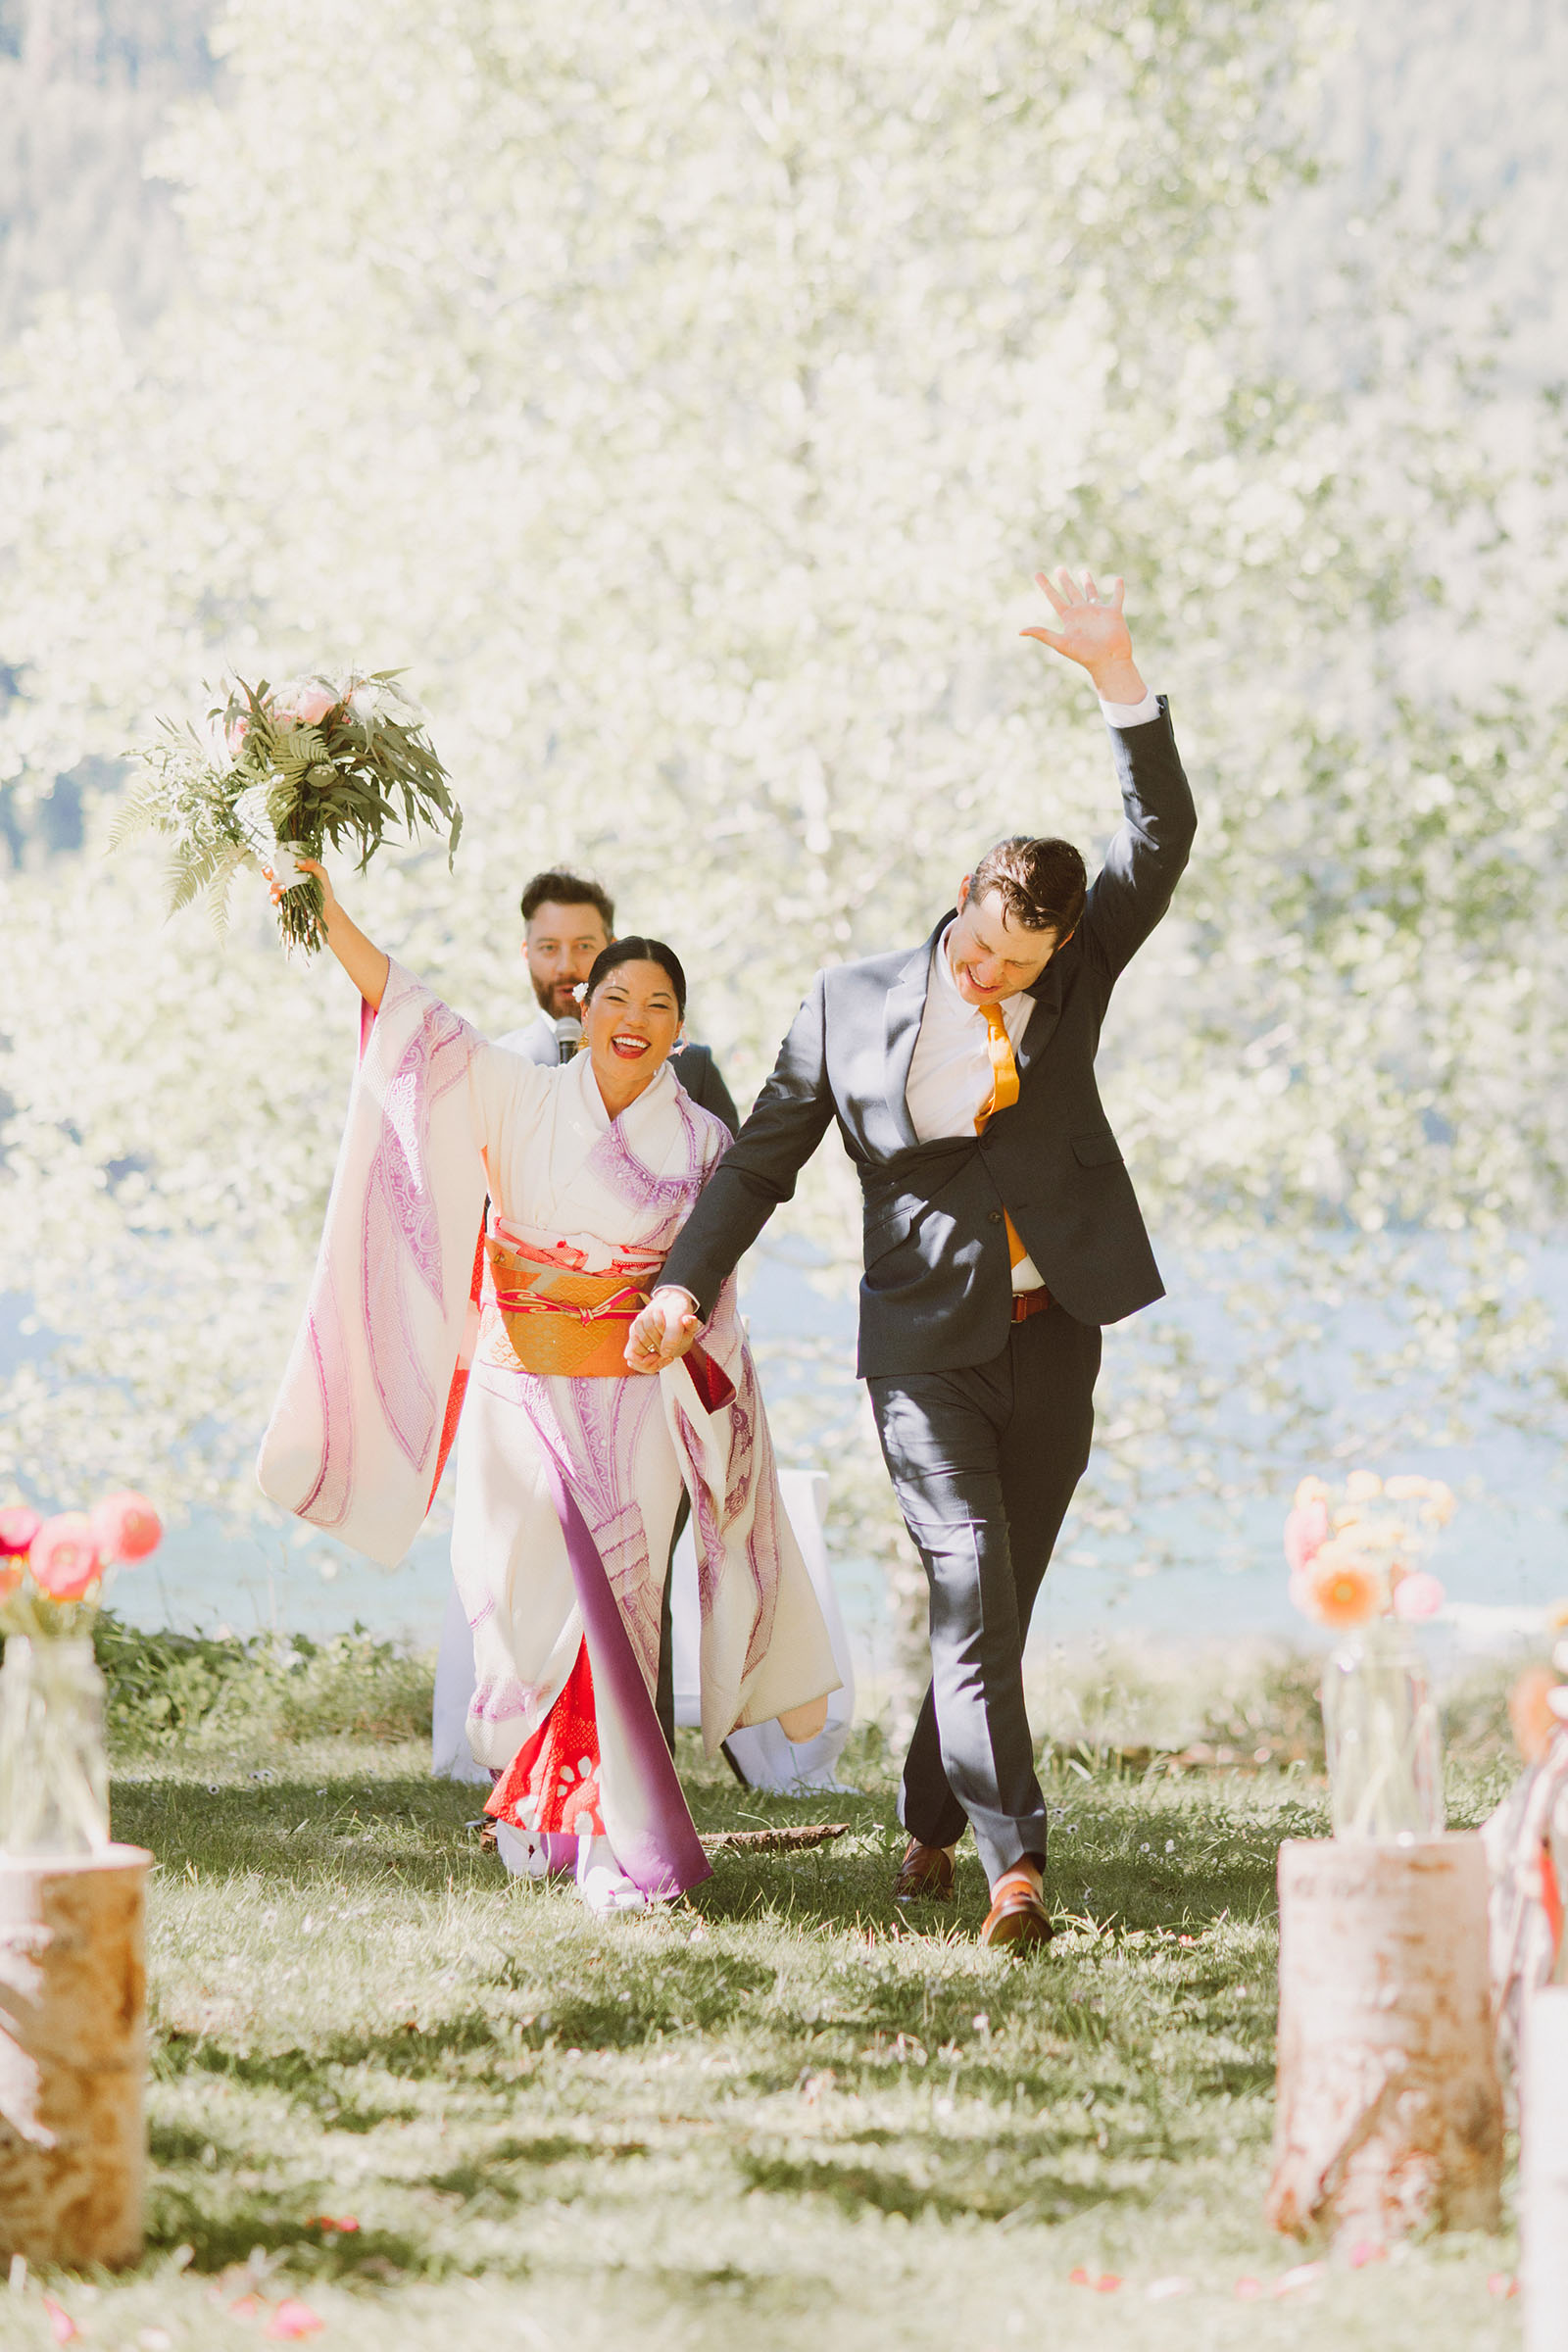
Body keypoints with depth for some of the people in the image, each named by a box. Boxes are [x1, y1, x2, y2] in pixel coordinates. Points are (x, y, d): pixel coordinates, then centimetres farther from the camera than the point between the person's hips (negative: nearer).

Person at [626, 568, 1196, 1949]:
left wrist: (1116, 674, -20)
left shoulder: (1074, 975, 3)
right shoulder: (854, 1007, 0)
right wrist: (688, 1282, -6)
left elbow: (1163, 836, -8)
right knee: (970, 1579, -16)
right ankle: (1016, 1862, -22)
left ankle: (931, 1825, 26)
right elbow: (761, 1159, 7)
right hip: (927, 1346, -2)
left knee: (999, 1601, 8)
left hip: (1053, 1338, 3)